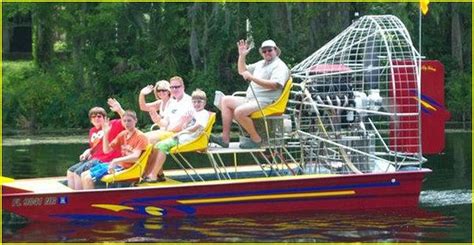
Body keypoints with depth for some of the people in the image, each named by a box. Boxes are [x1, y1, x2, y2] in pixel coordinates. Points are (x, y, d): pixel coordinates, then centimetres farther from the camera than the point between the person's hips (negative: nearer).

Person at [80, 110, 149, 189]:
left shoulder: (140, 137, -9)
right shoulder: (123, 134, 13)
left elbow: (135, 157, -22)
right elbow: (106, 150, 12)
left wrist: (116, 161, -29)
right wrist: (105, 133, -2)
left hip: (126, 168, -9)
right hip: (117, 164, 9)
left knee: (88, 178, -19)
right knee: (84, 175, 3)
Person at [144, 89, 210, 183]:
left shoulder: (204, 113, -5)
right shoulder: (193, 113, 21)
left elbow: (195, 127, -17)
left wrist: (179, 133, -14)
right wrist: (185, 123, -5)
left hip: (189, 139, -9)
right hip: (181, 137, 9)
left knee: (163, 146, -23)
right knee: (157, 145, -2)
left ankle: (153, 176, -21)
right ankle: (160, 174, -2)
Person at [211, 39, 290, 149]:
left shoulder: (280, 66, -7)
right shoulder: (261, 64, 23)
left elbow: (274, 85, -24)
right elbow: (242, 71, 33)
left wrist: (252, 78, -24)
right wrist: (242, 56, 16)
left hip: (265, 102, -10)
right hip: (250, 100, 10)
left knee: (239, 111, -32)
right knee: (226, 100, 8)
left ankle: (256, 139, -17)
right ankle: (225, 138, -3)